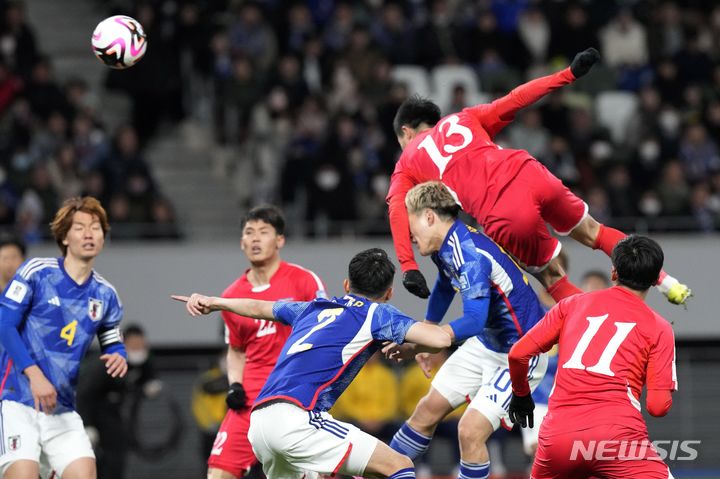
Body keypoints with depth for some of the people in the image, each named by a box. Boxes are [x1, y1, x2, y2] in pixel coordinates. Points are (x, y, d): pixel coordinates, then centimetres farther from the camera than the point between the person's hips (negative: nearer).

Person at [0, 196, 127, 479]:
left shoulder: (105, 295, 10)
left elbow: (112, 345, 20)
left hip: (62, 409, 5)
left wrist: (118, 358, -5)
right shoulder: (36, 272, -4)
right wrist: (34, 374, -20)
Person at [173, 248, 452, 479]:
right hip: (296, 416, -8)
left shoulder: (315, 308, 26)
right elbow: (440, 339, -4)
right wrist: (410, 348, 18)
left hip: (259, 420, 8)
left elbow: (258, 308, 42)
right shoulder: (375, 313, 7)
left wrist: (213, 302, 58)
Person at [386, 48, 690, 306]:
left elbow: (397, 212, 2)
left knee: (552, 277, 16)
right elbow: (515, 99, 17)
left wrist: (408, 268, -8)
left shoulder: (406, 165, 19)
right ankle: (667, 283, 26)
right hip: (530, 175, 4)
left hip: (503, 217, -4)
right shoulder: (463, 119, 26)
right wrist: (570, 74, 19)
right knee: (592, 232, 25)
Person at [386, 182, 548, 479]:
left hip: (521, 352, -10)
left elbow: (474, 320, -36)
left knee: (470, 431, -18)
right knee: (429, 409, 12)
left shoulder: (468, 254, -28)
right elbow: (444, 286, 24)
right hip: (488, 341, 10)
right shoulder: (446, 247, 1)